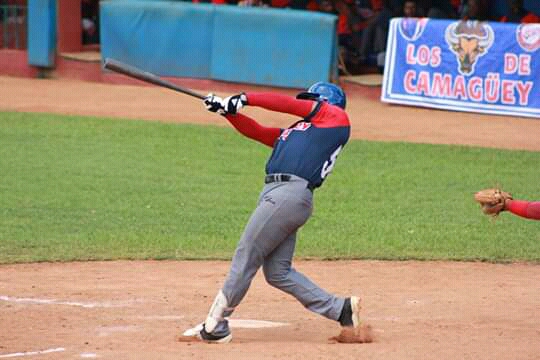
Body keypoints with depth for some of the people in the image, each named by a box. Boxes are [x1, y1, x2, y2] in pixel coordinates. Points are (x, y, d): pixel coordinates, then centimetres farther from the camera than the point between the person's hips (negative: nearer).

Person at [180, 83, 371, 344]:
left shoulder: (336, 117, 9)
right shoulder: (291, 132, 29)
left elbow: (287, 104, 6)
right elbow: (255, 131, 25)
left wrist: (245, 99, 9)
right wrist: (227, 109, 12)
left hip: (289, 193, -9)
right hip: (275, 194, 9)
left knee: (244, 259, -6)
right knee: (277, 273, 6)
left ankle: (215, 327, -1)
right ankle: (340, 309, 10)